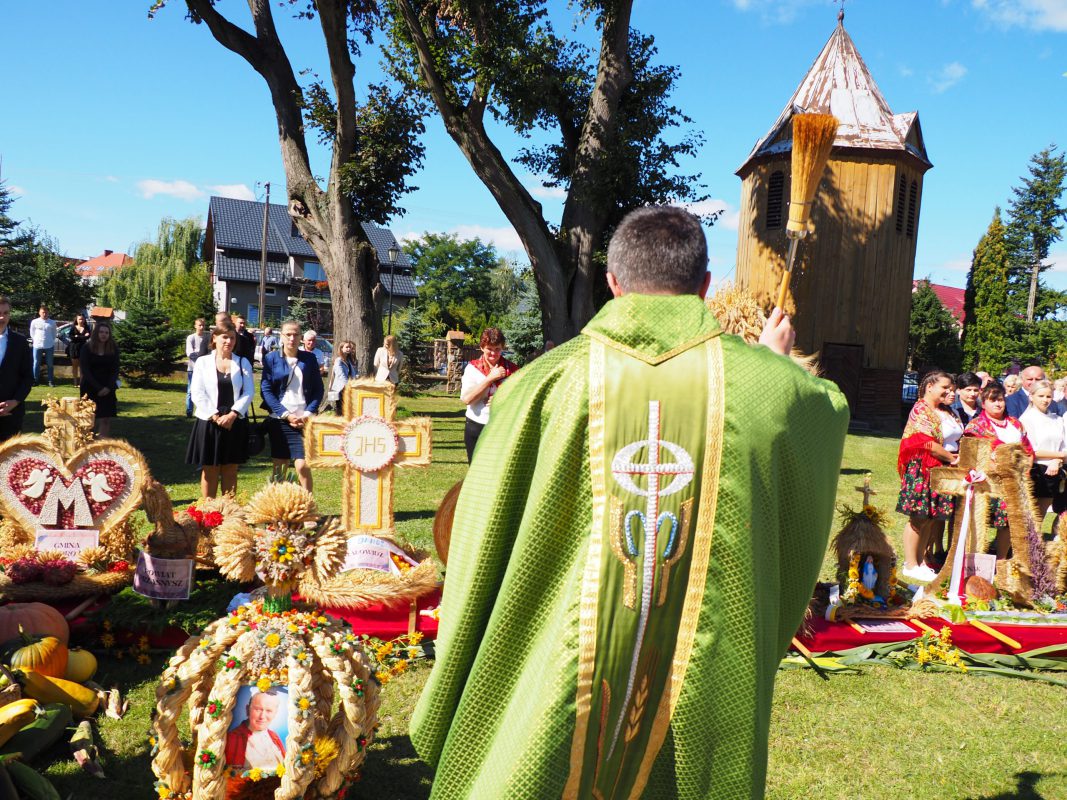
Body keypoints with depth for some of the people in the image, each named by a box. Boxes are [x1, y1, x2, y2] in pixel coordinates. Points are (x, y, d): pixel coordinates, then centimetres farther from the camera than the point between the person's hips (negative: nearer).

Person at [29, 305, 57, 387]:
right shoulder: (34, 322, -2)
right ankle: (35, 380, 14)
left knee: (50, 364, 6)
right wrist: (36, 341, 7)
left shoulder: (52, 322, 1)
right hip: (37, 346, 0)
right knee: (36, 363, 6)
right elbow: (32, 333, 9)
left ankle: (51, 380, 13)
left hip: (49, 346, 0)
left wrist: (51, 341, 9)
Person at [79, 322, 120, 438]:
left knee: (106, 419, -6)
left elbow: (115, 370, 3)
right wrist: (98, 388, -14)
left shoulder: (113, 349, 2)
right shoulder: (87, 348, -4)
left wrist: (108, 387, -11)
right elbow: (85, 371, -7)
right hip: (90, 388, -1)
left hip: (107, 388, 2)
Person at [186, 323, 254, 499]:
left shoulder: (243, 363, 8)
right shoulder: (202, 362, 4)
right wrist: (215, 416, -12)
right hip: (209, 423, -1)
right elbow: (197, 393, -3)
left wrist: (232, 414, -13)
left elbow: (248, 392, 0)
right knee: (210, 470, 4)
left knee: (230, 470, 6)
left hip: (235, 423, 1)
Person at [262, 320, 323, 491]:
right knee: (279, 466, 6)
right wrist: (286, 415, -10)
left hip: (304, 420, -1)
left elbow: (318, 389, 8)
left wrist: (308, 414, -7)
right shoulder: (271, 358, 4)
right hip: (279, 420, 1)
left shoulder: (309, 359, 6)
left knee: (303, 466, -11)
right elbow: (266, 390, -1)